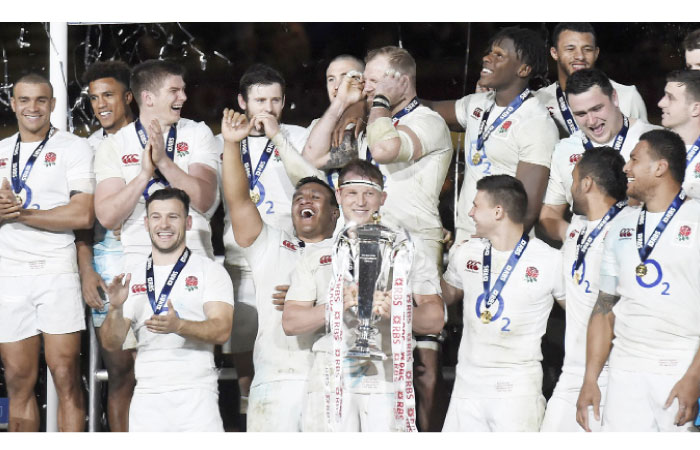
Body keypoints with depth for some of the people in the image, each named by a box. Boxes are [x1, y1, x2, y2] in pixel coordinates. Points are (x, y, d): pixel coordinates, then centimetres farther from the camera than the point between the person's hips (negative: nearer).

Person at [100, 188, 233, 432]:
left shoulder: (209, 270, 6)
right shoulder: (132, 276, 15)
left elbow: (222, 331, -6)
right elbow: (111, 343, 9)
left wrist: (179, 326, -24)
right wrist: (115, 309, -11)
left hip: (196, 393, -3)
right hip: (147, 392, 3)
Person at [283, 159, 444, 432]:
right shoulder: (317, 257, 18)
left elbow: (435, 321, 8)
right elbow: (290, 323, 8)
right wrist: (337, 305, -8)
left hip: (387, 377, -1)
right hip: (332, 378, 1)